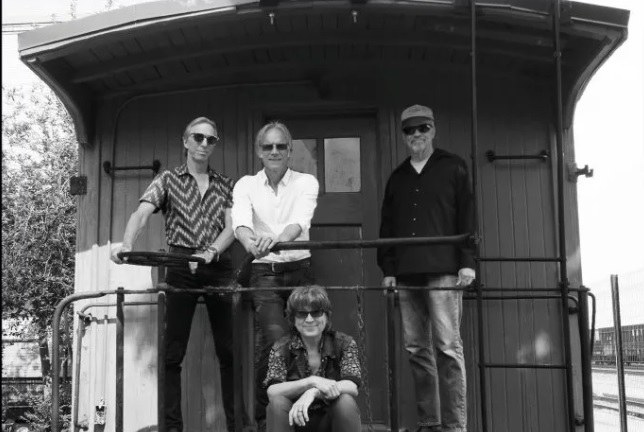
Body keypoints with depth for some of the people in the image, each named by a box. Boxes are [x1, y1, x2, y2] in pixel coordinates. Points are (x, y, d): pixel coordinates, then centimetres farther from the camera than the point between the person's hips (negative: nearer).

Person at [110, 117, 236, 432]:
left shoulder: (224, 184, 13)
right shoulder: (168, 179, 6)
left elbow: (231, 227, 1)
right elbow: (141, 214, -10)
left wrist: (210, 252, -19)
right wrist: (127, 244, -30)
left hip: (219, 267, 2)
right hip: (181, 267, -2)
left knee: (228, 350, 3)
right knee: (173, 352, -2)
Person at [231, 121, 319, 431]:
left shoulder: (306, 182, 0)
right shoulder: (246, 185, 2)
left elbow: (301, 220, -20)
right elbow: (240, 222, -17)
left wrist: (278, 239, -42)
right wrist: (251, 242, -42)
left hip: (299, 269, 1)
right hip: (264, 271, -1)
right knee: (274, 337, -20)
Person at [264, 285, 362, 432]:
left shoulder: (344, 343, -4)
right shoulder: (281, 348, -3)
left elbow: (352, 387, -20)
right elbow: (272, 391, -19)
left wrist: (313, 393, -36)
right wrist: (312, 381, -33)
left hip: (333, 419, 0)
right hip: (297, 420, 0)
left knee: (345, 401, -31)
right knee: (277, 402, -29)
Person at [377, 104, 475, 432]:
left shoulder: (452, 168, 8)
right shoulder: (397, 178, 20)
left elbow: (467, 217, 1)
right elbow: (386, 228, 20)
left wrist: (467, 262, -7)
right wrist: (387, 269, 11)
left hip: (443, 270, -4)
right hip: (406, 275, 5)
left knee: (447, 347, -7)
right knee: (417, 350, 4)